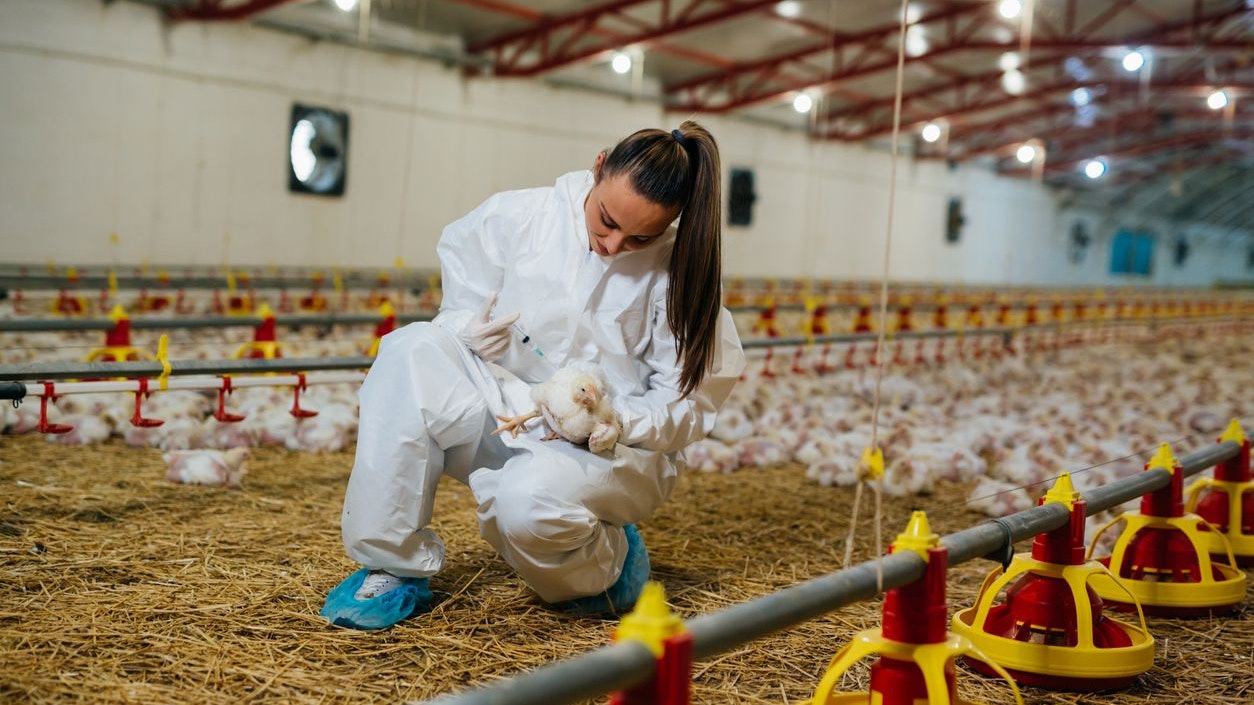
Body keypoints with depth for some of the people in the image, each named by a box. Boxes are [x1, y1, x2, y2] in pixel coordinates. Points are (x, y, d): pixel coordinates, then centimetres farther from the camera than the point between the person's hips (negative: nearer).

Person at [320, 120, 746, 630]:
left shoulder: (677, 271, -11)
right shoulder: (516, 218, -7)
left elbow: (690, 402, -8)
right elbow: (458, 303, 9)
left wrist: (615, 421, -24)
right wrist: (465, 329, -14)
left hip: (611, 449, -3)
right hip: (504, 412, 3)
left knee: (530, 499, -37)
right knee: (412, 351, -24)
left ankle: (608, 561, 2)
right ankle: (393, 567, -17)